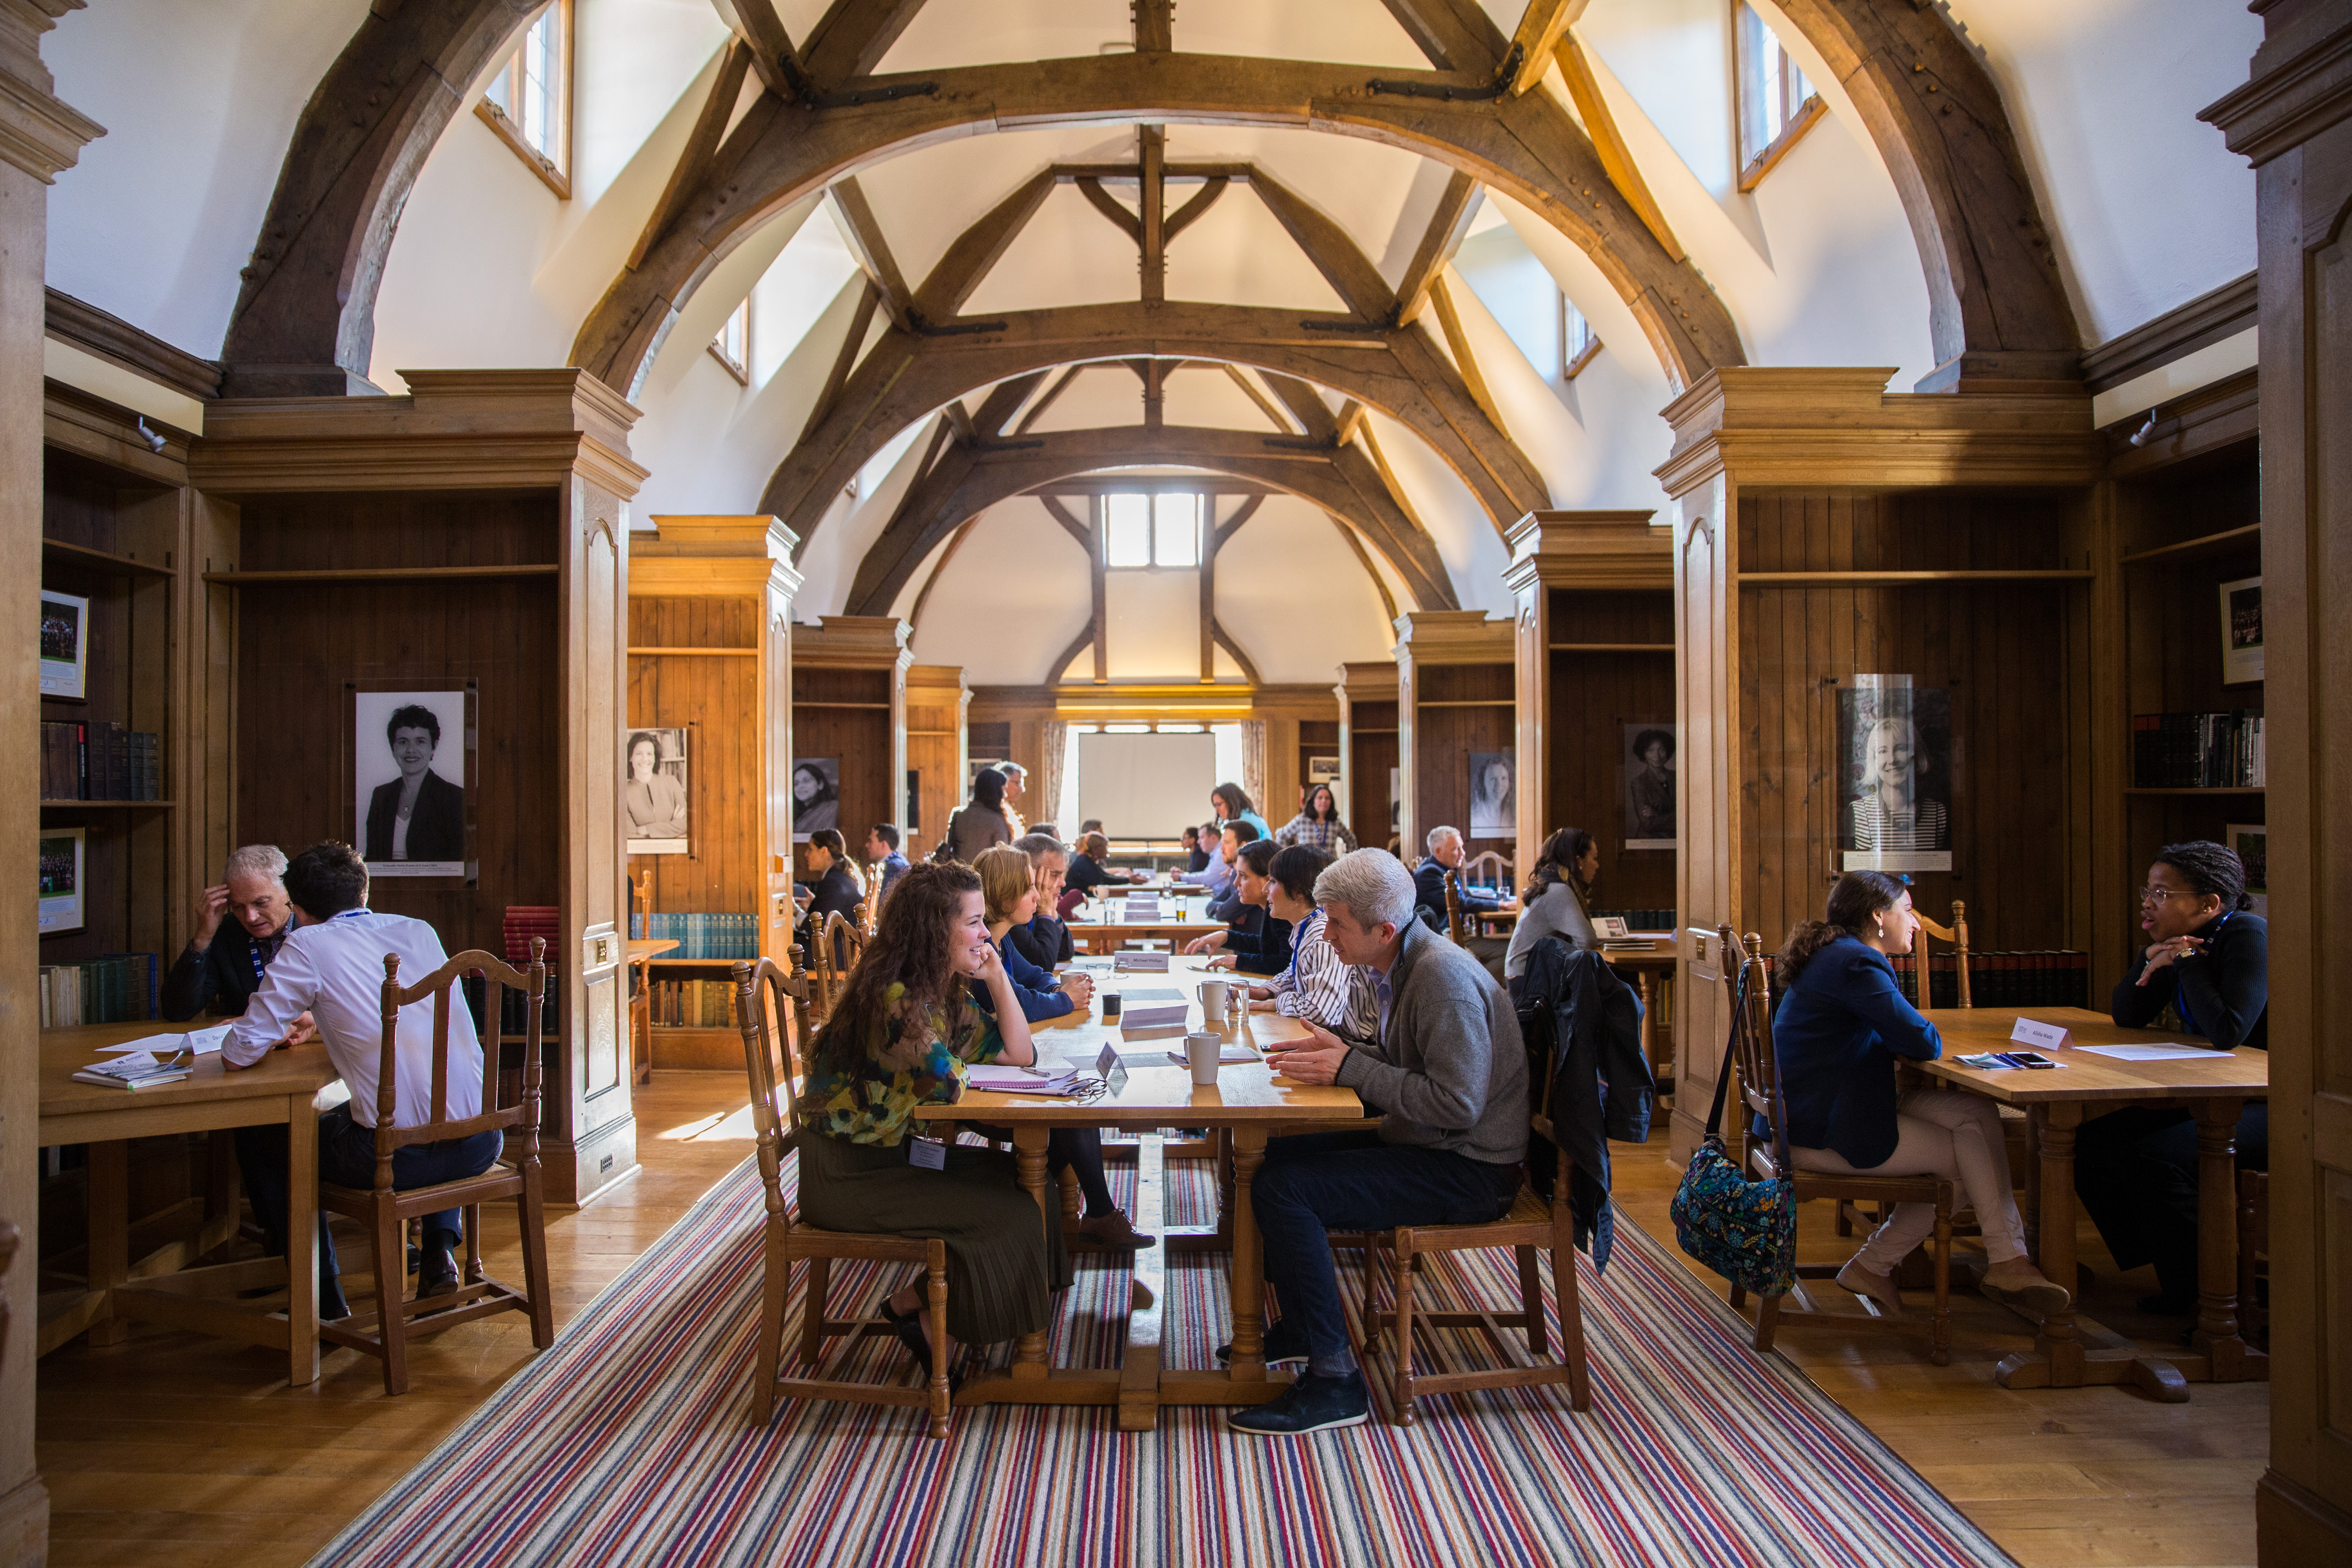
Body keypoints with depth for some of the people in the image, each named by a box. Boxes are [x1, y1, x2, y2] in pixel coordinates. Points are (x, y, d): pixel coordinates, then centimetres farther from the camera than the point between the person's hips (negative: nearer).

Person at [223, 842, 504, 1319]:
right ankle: (441, 1249, 22)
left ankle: (326, 1303, 32)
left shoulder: (308, 946, -1)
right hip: (481, 1145, 5)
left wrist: (282, 1029, 20)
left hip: (396, 1154, -4)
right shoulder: (417, 930, 14)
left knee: (283, 1146, 26)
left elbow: (239, 1054, -1)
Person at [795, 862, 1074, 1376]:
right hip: (846, 1173, -9)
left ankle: (913, 1301, 9)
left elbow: (1020, 1054, 7)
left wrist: (997, 977, -2)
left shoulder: (946, 992, 6)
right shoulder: (894, 997, -23)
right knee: (1008, 1213, -15)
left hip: (892, 1152, 9)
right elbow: (946, 1084, -29)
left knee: (1021, 1178, 0)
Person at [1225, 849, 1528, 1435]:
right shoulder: (1405, 963, 8)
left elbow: (1457, 1103, -27)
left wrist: (1350, 1068, -22)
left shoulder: (1444, 976, -23)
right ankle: (1300, 1326, 24)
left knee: (1282, 1189, -20)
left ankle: (1334, 1381, -12)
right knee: (1272, 1154, 10)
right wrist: (1340, 1050, 1)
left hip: (1468, 1168, -10)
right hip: (1424, 1144, 10)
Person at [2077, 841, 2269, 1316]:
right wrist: (2150, 962, -8)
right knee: (2092, 1144, -4)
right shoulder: (2182, 939, 6)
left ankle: (2193, 1295, -7)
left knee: (2154, 1159, -28)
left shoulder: (2247, 934, -18)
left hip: (2264, 1106, -9)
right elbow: (2127, 1018, 8)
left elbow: (2228, 1032, -29)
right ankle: (2168, 1271, 9)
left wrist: (2188, 960, -20)